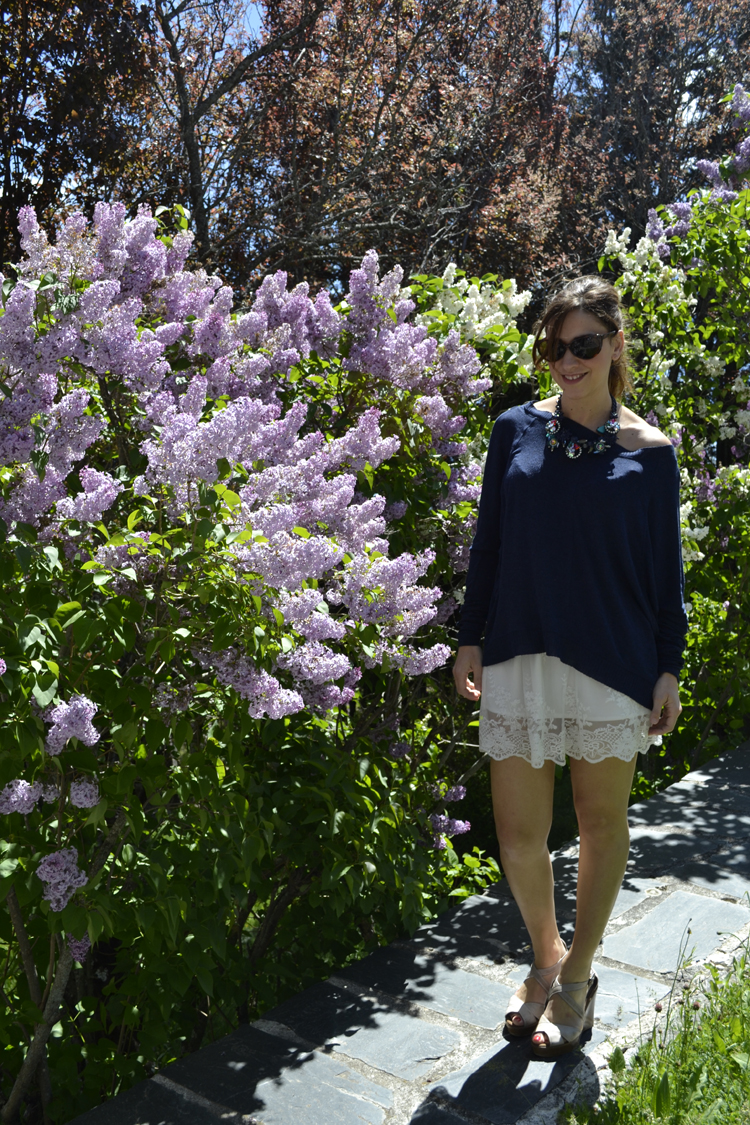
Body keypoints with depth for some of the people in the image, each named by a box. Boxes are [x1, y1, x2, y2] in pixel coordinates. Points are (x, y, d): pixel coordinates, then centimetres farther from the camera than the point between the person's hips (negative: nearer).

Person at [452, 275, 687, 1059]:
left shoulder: (648, 449, 1)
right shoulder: (516, 429, 5)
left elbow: (665, 566, 4)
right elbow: (487, 542, 8)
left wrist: (669, 667, 0)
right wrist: (470, 638, 5)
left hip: (613, 662, -1)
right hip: (520, 657, 2)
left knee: (601, 823, 10)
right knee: (518, 834, 4)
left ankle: (578, 977, 32)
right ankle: (545, 956, 33)